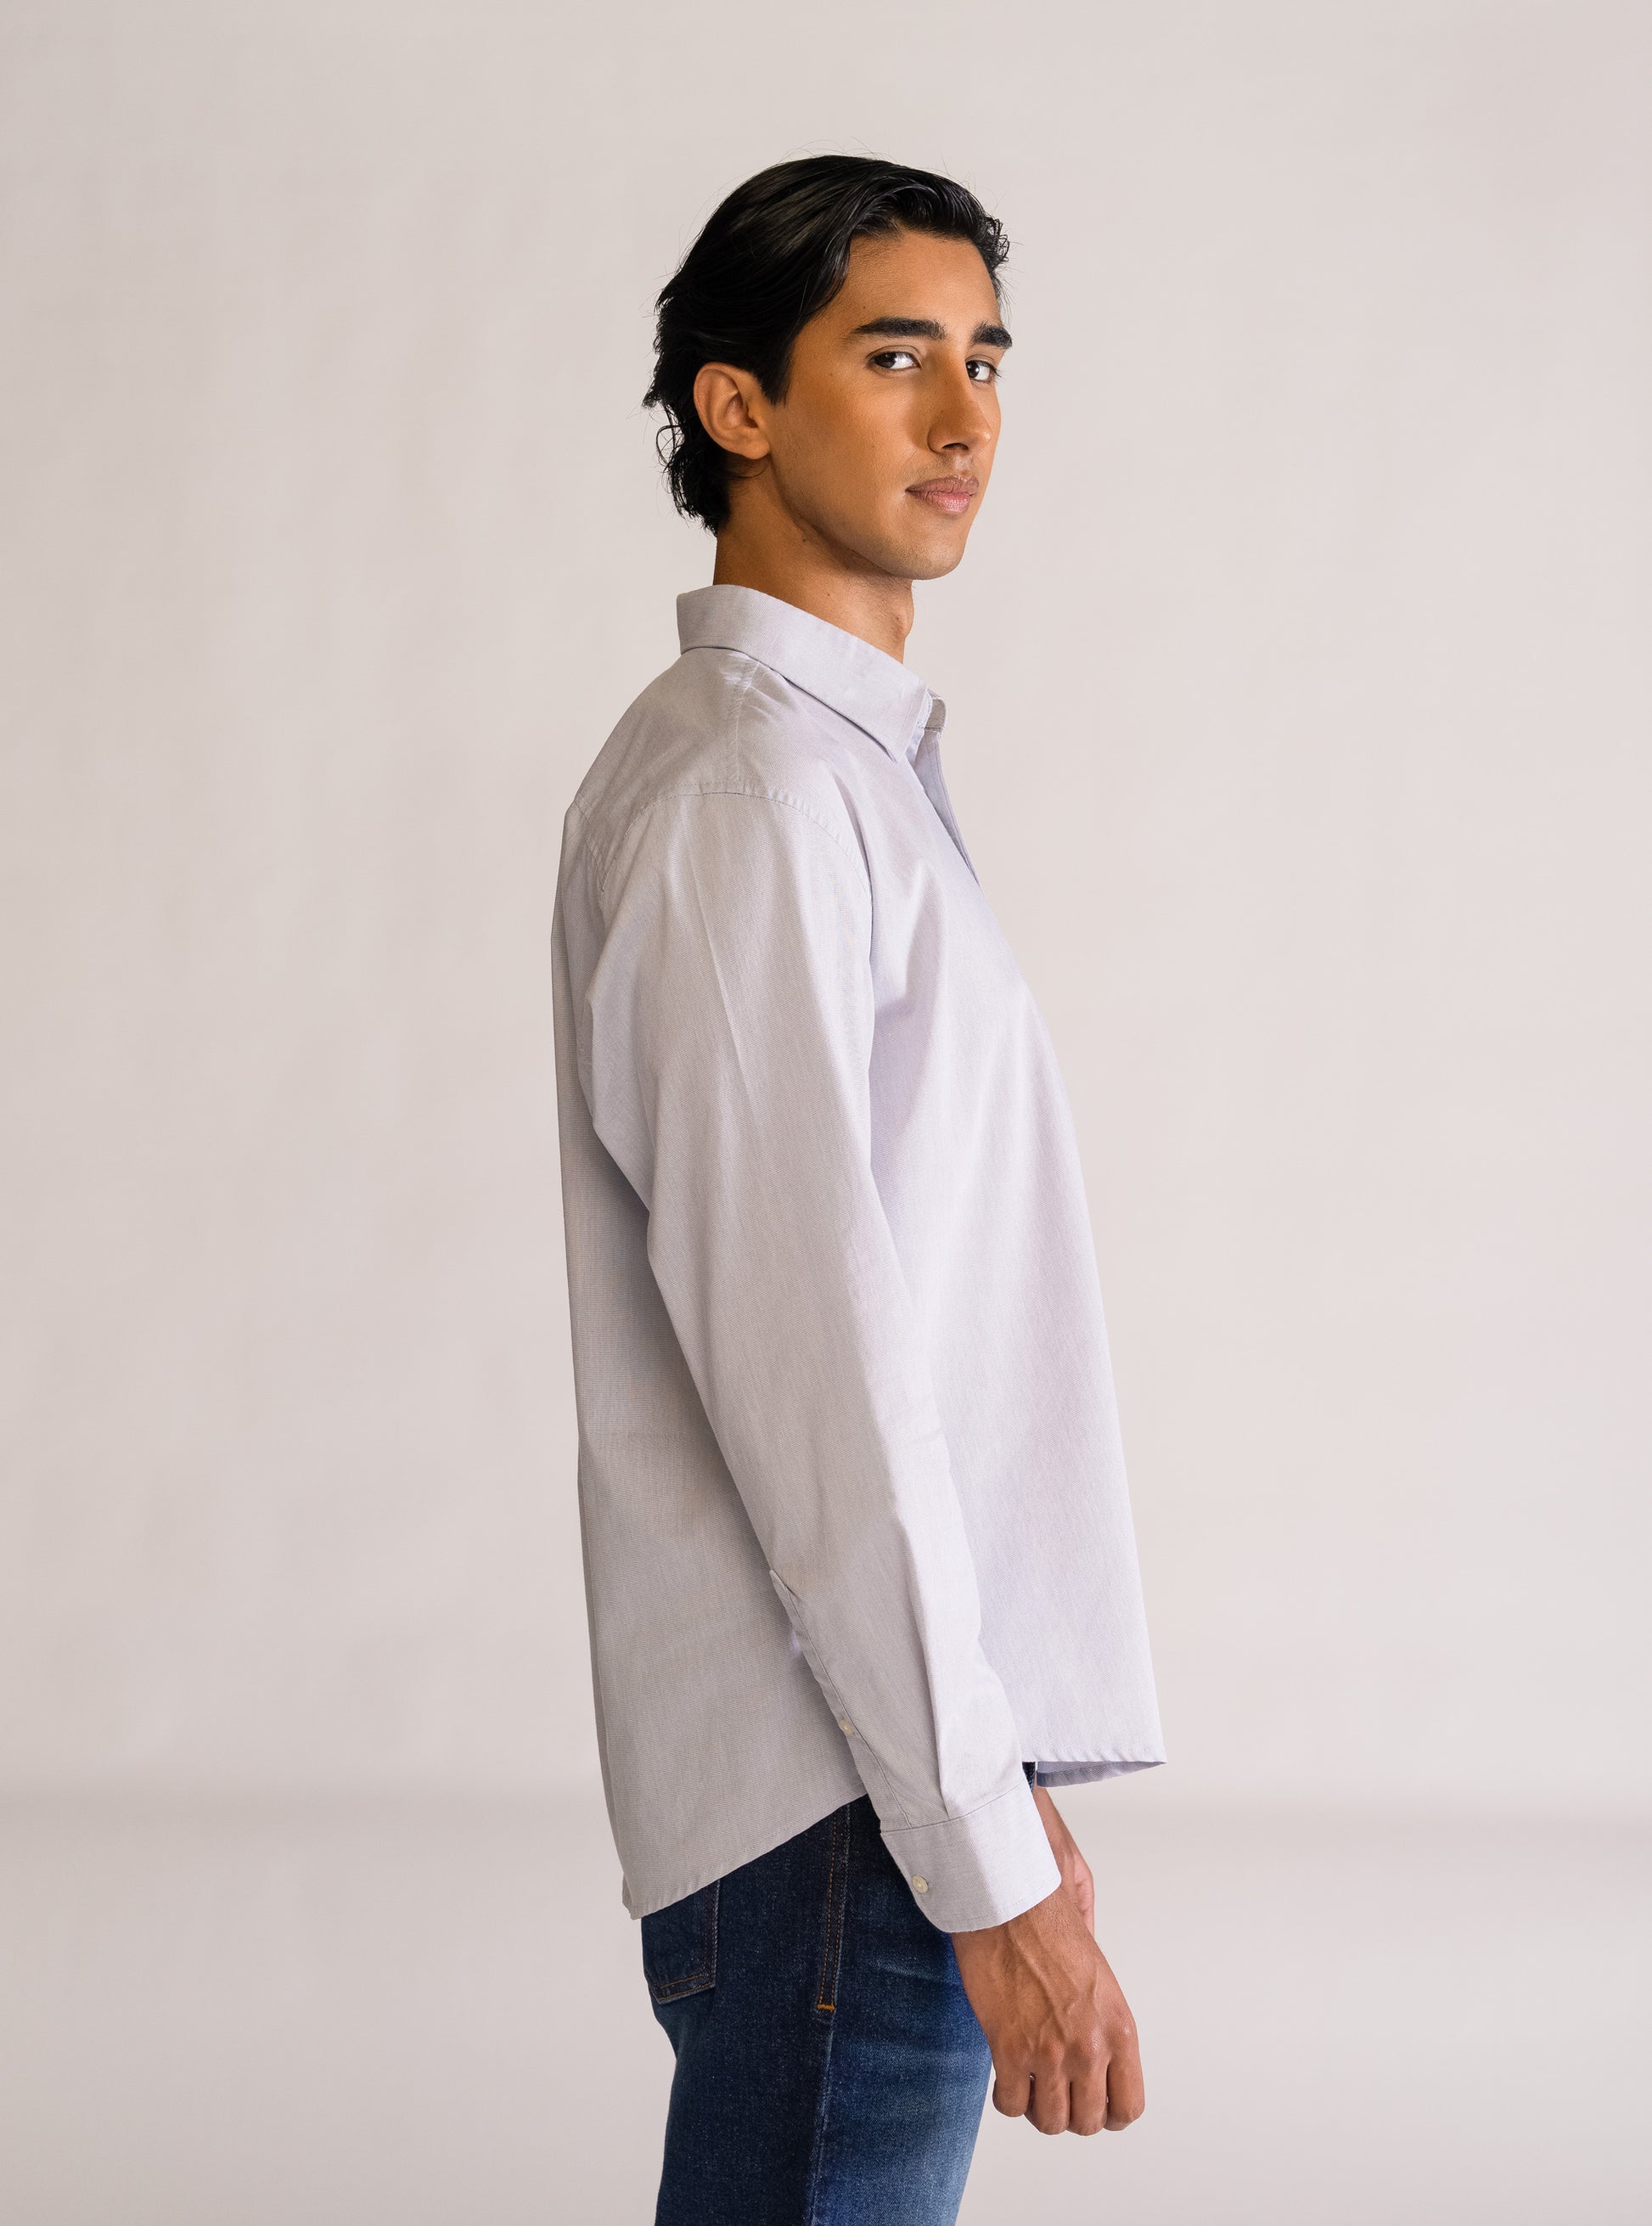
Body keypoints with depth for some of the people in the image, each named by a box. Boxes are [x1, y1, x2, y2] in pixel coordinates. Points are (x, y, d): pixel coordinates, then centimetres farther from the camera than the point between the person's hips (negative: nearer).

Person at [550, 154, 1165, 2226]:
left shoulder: (839, 761, 19)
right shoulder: (752, 784, -12)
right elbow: (808, 1365, -18)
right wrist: (988, 1855, -19)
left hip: (885, 1748, 10)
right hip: (842, 1795, -10)